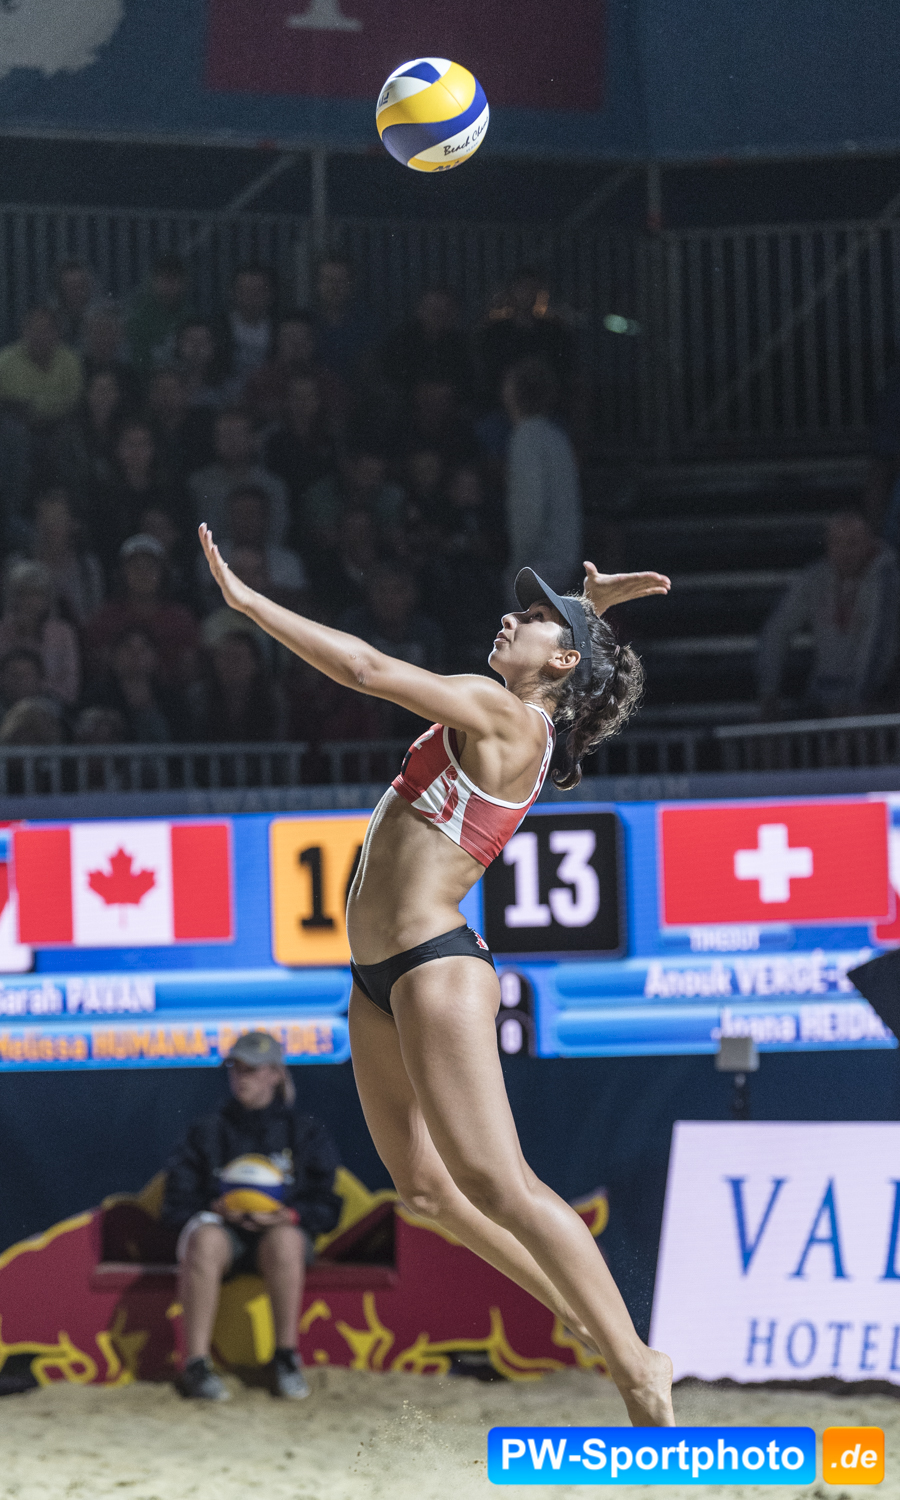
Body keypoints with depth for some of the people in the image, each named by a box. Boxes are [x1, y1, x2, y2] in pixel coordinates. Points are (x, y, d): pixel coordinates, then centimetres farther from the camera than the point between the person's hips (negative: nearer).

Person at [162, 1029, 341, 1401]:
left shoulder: (305, 1131, 15)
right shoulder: (207, 1131, 17)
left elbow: (326, 1207, 7)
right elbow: (177, 1203, 9)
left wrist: (288, 1215, -14)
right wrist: (217, 1208, -12)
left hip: (281, 1228, -1)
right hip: (221, 1226, 1)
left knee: (285, 1240, -39)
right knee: (205, 1238, -37)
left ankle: (286, 1357, -30)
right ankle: (196, 1364, -41)